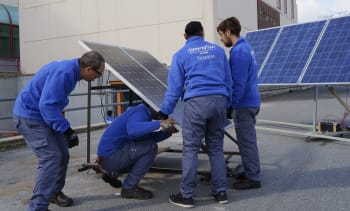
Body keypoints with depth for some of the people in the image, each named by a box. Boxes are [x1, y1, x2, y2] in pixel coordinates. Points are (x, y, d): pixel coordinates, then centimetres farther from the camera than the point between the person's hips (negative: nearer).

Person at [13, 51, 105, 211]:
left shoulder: (71, 70, 5)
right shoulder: (63, 73, -27)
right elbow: (47, 105, -30)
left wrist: (65, 128, 20)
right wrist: (66, 129, -27)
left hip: (43, 116, 10)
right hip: (29, 117, -10)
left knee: (62, 155, 12)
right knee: (51, 157, -16)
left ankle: (54, 192, 32)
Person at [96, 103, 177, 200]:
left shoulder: (140, 112, 15)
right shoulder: (140, 113, -14)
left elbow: (149, 138, 22)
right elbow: (132, 130, -37)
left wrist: (168, 131, 12)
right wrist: (159, 124, -39)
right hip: (110, 157, -10)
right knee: (150, 147, -18)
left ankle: (111, 174, 26)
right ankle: (129, 187, -12)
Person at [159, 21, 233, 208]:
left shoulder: (181, 54, 8)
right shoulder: (218, 50, 18)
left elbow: (174, 86, 5)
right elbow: (228, 81, 19)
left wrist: (165, 112, 12)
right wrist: (228, 103, 26)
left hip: (196, 102, -4)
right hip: (219, 100, 4)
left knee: (190, 149, 1)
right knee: (216, 148, 12)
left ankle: (186, 195, 5)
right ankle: (220, 192, 16)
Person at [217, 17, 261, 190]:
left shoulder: (238, 51, -17)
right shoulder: (246, 47, 14)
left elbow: (238, 83, -22)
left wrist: (231, 104, -17)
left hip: (244, 104, -10)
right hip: (251, 102, 10)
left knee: (246, 142, -1)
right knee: (248, 140, 17)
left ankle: (252, 178, 9)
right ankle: (250, 173, 28)